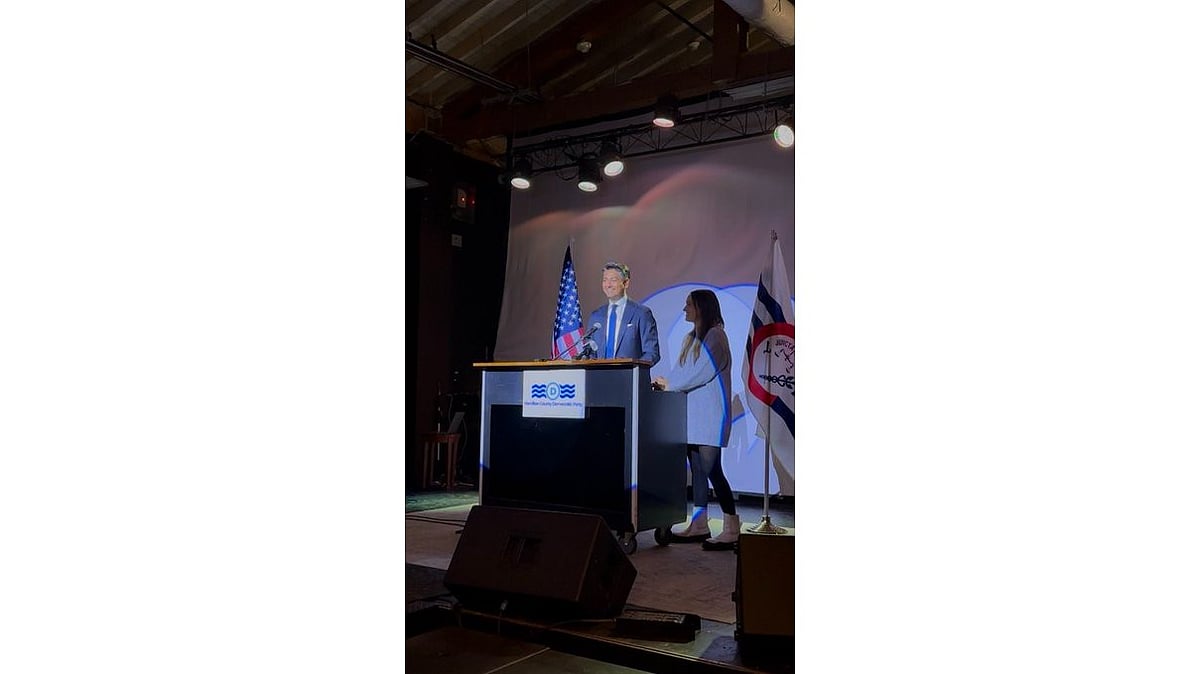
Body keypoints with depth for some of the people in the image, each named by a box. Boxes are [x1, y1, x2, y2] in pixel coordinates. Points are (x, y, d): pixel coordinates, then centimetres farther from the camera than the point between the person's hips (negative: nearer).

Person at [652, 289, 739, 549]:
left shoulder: (714, 336, -8)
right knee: (697, 469, 9)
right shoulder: (692, 338, 18)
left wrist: (669, 384, -9)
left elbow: (702, 371, -16)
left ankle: (732, 528, -5)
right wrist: (664, 382, -3)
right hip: (693, 414, 8)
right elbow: (681, 372, 15)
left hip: (709, 415, -8)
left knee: (710, 469, -10)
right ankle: (699, 525, 15)